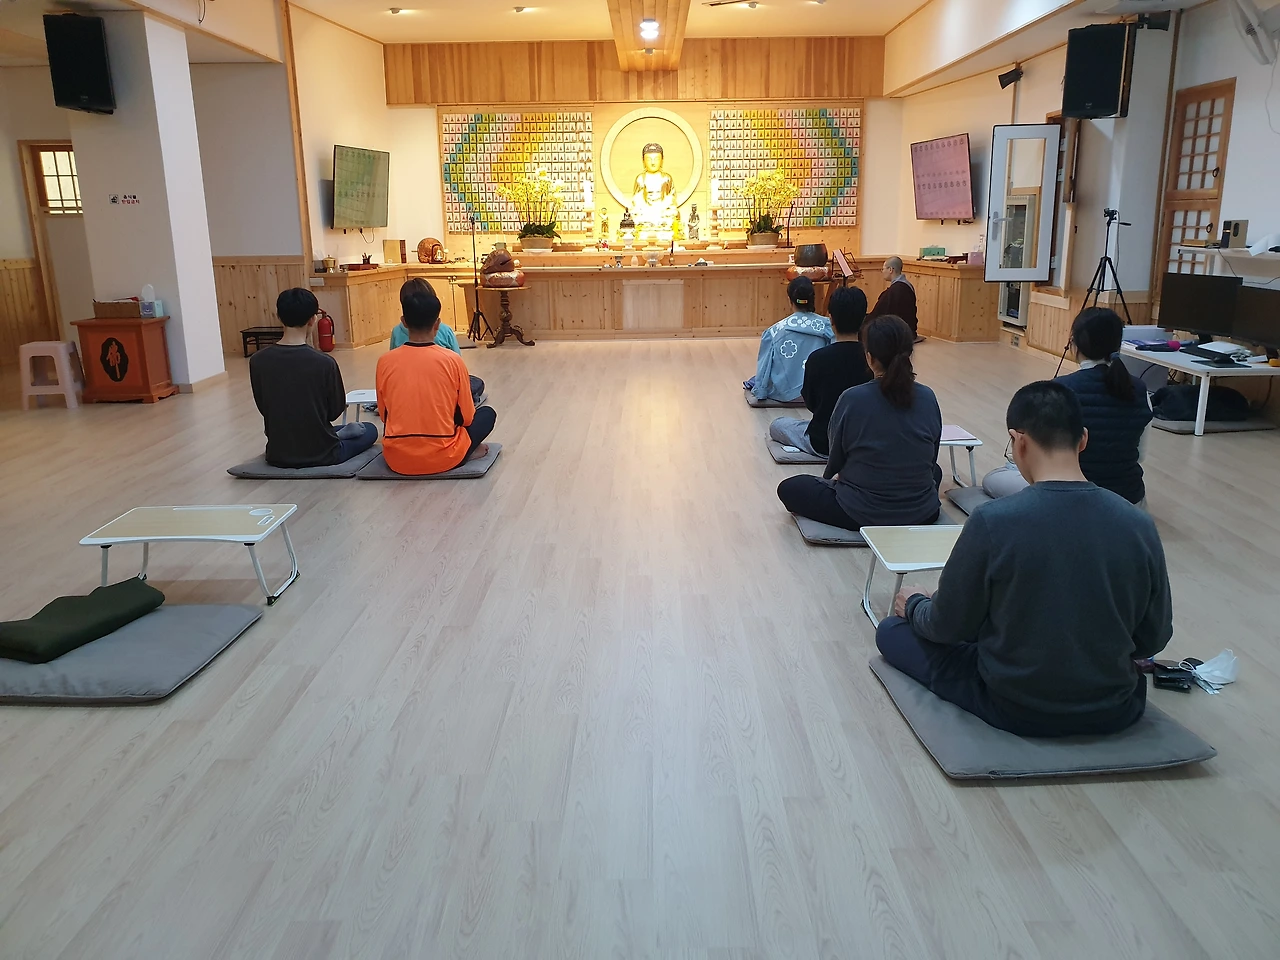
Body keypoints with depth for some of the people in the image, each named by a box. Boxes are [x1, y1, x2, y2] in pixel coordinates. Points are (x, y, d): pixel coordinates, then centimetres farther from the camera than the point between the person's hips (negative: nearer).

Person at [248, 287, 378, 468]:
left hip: (278, 455, 3)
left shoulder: (257, 361, -10)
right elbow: (336, 411, -6)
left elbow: (264, 408, 3)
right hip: (320, 454, -3)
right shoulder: (325, 363, -21)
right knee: (369, 430, 26)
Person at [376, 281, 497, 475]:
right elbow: (467, 417, 1)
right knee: (487, 414, 23)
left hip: (396, 459, 2)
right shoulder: (452, 360, -8)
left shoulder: (385, 361, -3)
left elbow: (384, 415, 10)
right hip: (442, 456, -2)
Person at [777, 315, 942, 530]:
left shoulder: (852, 399, -19)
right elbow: (930, 459, 6)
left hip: (864, 514, -4)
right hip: (922, 514, 4)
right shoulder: (928, 399, -8)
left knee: (789, 489, 16)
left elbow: (835, 461, -4)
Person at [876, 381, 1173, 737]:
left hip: (1016, 709, -5)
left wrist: (914, 605, 12)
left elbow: (948, 626, -11)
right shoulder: (1138, 524, -12)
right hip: (1114, 711, 5)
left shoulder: (993, 521, -23)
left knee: (892, 632, 13)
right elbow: (1153, 639, 0)